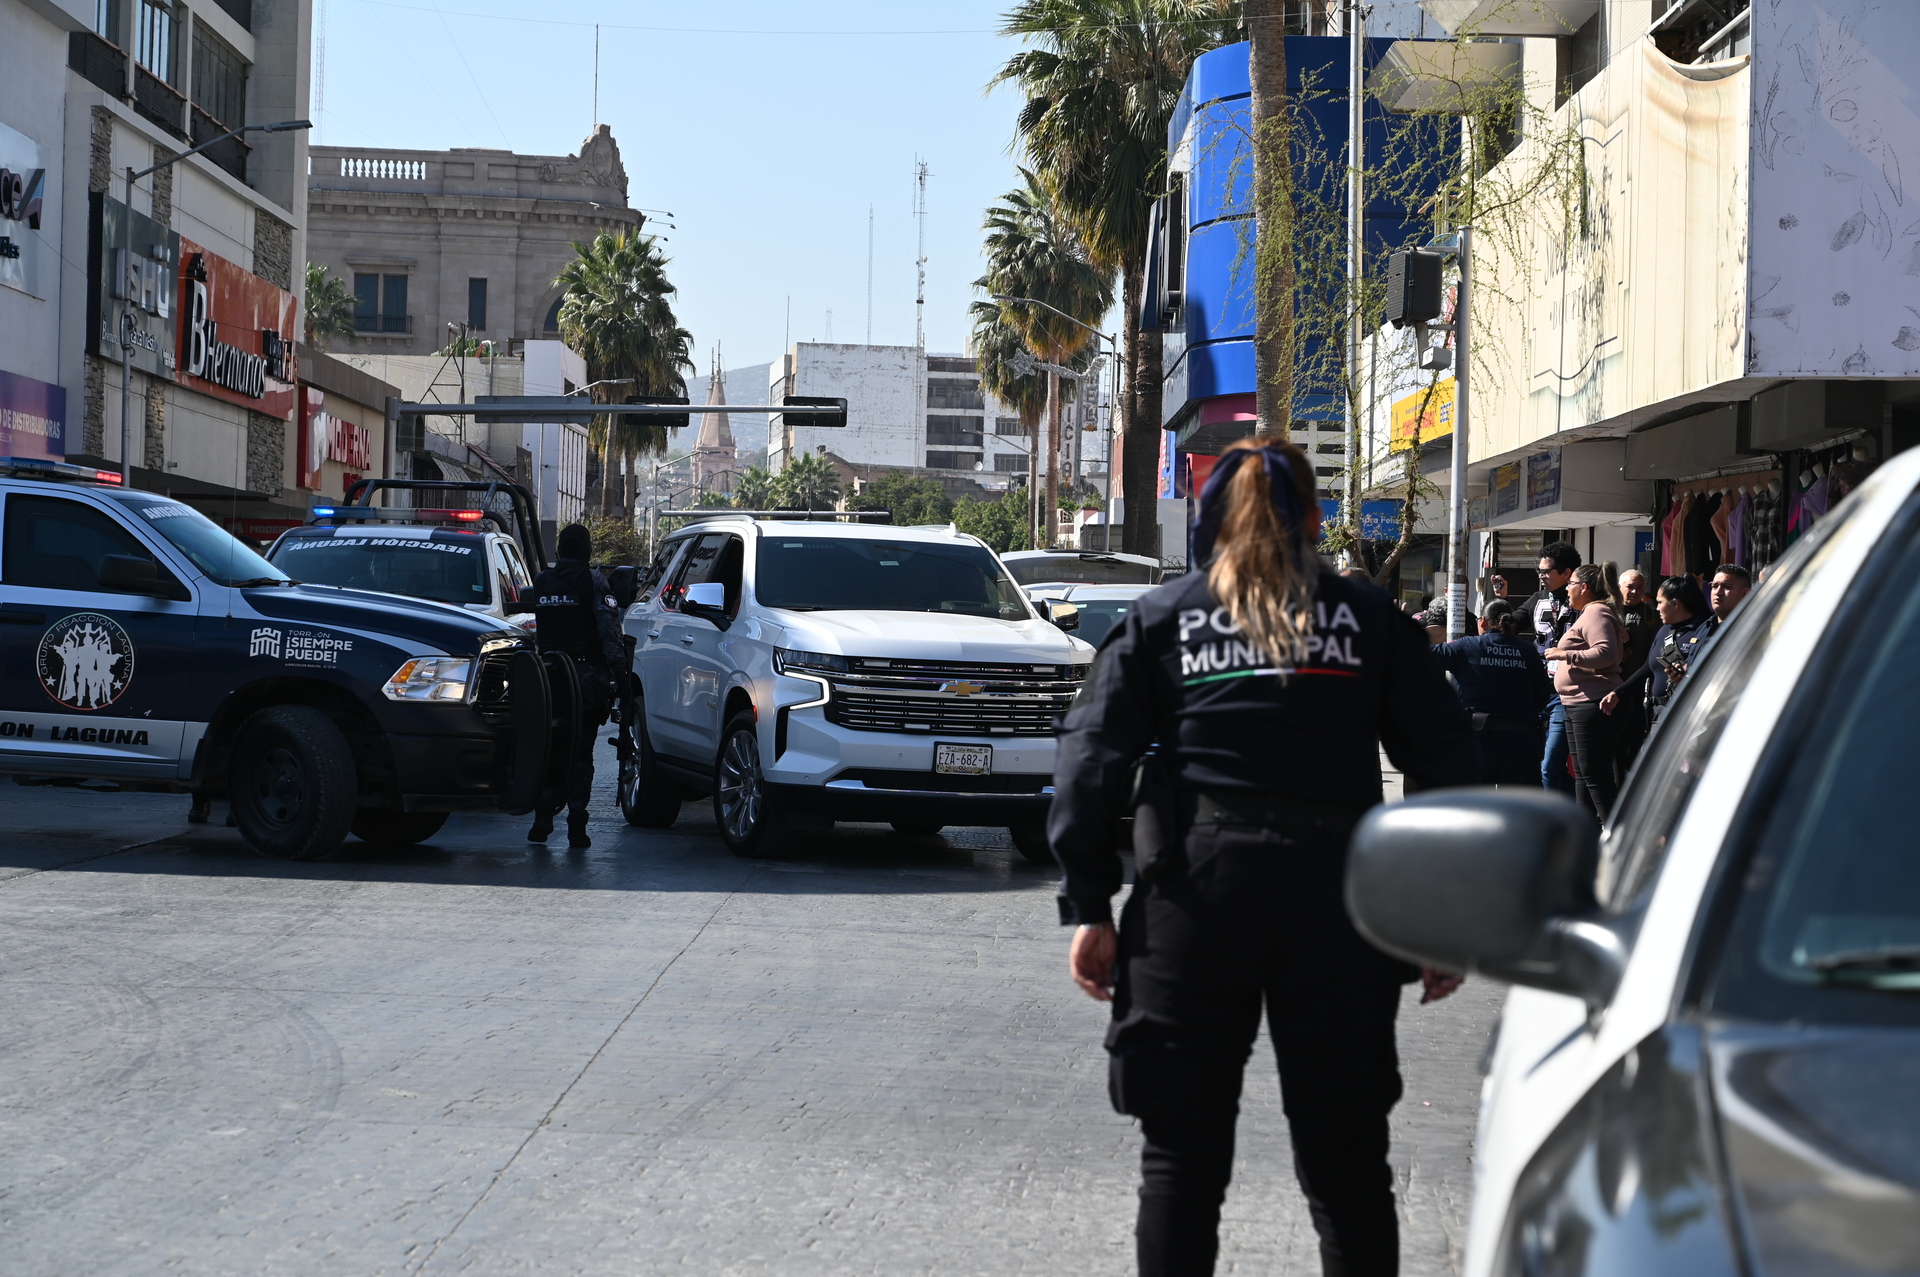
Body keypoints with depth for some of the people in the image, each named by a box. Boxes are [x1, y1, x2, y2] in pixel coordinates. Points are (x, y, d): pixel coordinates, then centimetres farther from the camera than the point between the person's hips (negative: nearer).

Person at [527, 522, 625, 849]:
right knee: (580, 751, 1)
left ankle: (543, 818, 8)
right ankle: (577, 826, -2)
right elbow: (609, 628, -14)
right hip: (586, 674, -3)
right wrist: (618, 670, -15)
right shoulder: (592, 580, -6)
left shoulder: (541, 582, 8)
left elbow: (537, 630, 13)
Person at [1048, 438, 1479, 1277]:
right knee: (1345, 1156, 9)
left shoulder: (1161, 618, 12)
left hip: (1199, 888, 0)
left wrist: (1089, 906, 2)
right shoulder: (1371, 619, 13)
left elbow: (1092, 758, 3)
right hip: (1337, 888, 1)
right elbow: (1446, 766, 7)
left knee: (1182, 1152, 7)